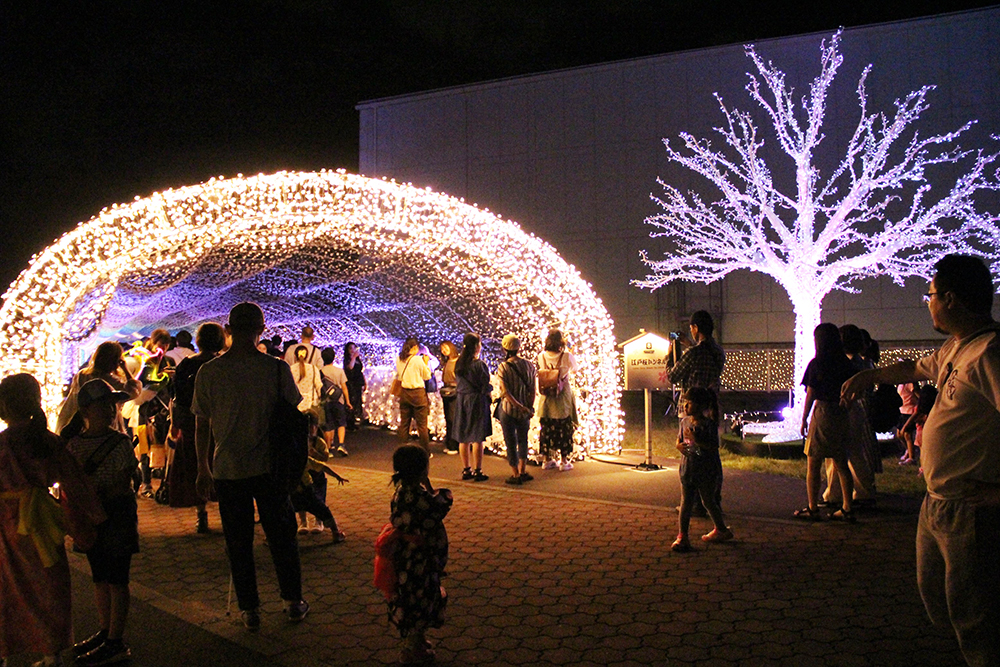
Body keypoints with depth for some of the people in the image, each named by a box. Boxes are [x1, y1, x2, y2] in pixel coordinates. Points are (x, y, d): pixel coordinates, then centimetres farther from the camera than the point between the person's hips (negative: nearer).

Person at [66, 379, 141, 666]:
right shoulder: (74, 444, 5)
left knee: (116, 580, 0)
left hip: (116, 513, -6)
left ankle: (116, 643, 7)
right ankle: (105, 632, 30)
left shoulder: (120, 442, -9)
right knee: (99, 578, 16)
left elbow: (123, 485, -13)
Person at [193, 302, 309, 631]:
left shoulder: (208, 372, -5)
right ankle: (293, 603, 24)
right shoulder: (277, 369, -9)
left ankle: (249, 610, 20)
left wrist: (203, 468, 14)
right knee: (281, 536, 14)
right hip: (271, 467, 0)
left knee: (238, 542, 12)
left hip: (228, 469, 1)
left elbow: (202, 425, 2)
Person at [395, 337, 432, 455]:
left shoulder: (399, 360, 2)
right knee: (422, 424, 3)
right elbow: (427, 376, -4)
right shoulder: (417, 359, -14)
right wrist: (426, 364, 7)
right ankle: (426, 451, 9)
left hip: (404, 392, 5)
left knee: (404, 423, 11)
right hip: (417, 393, -5)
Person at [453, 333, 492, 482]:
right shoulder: (479, 364, -16)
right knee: (477, 438, 0)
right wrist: (490, 390, 7)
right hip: (477, 401, -6)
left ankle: (466, 469, 19)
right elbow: (485, 387, -15)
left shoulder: (458, 363, 5)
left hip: (461, 400, 6)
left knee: (463, 438, 11)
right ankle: (477, 471, 4)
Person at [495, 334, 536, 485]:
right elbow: (532, 390, -3)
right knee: (523, 440, 19)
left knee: (511, 442, 7)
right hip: (525, 410, 3)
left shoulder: (503, 367, -12)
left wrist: (520, 407, -14)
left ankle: (515, 475, 11)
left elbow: (506, 392, -17)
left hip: (508, 409, -3)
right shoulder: (529, 365, -3)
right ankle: (523, 471, 23)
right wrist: (529, 407, 1)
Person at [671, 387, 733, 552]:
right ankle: (682, 537, 3)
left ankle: (721, 530, 34)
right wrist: (679, 446, -6)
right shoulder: (685, 421, 4)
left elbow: (714, 447, -20)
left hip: (706, 471, -5)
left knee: (709, 502, 11)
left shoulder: (708, 424, -14)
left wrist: (696, 440, -31)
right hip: (687, 469, 5)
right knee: (685, 503, 1)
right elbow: (679, 438, 17)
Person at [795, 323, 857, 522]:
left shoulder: (816, 364, -9)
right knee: (842, 465, 12)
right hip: (842, 415, 6)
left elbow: (810, 395, -8)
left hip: (822, 414, -6)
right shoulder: (845, 363, 6)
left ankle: (813, 509, 5)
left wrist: (804, 419, -1)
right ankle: (847, 509, 13)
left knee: (813, 465, 3)